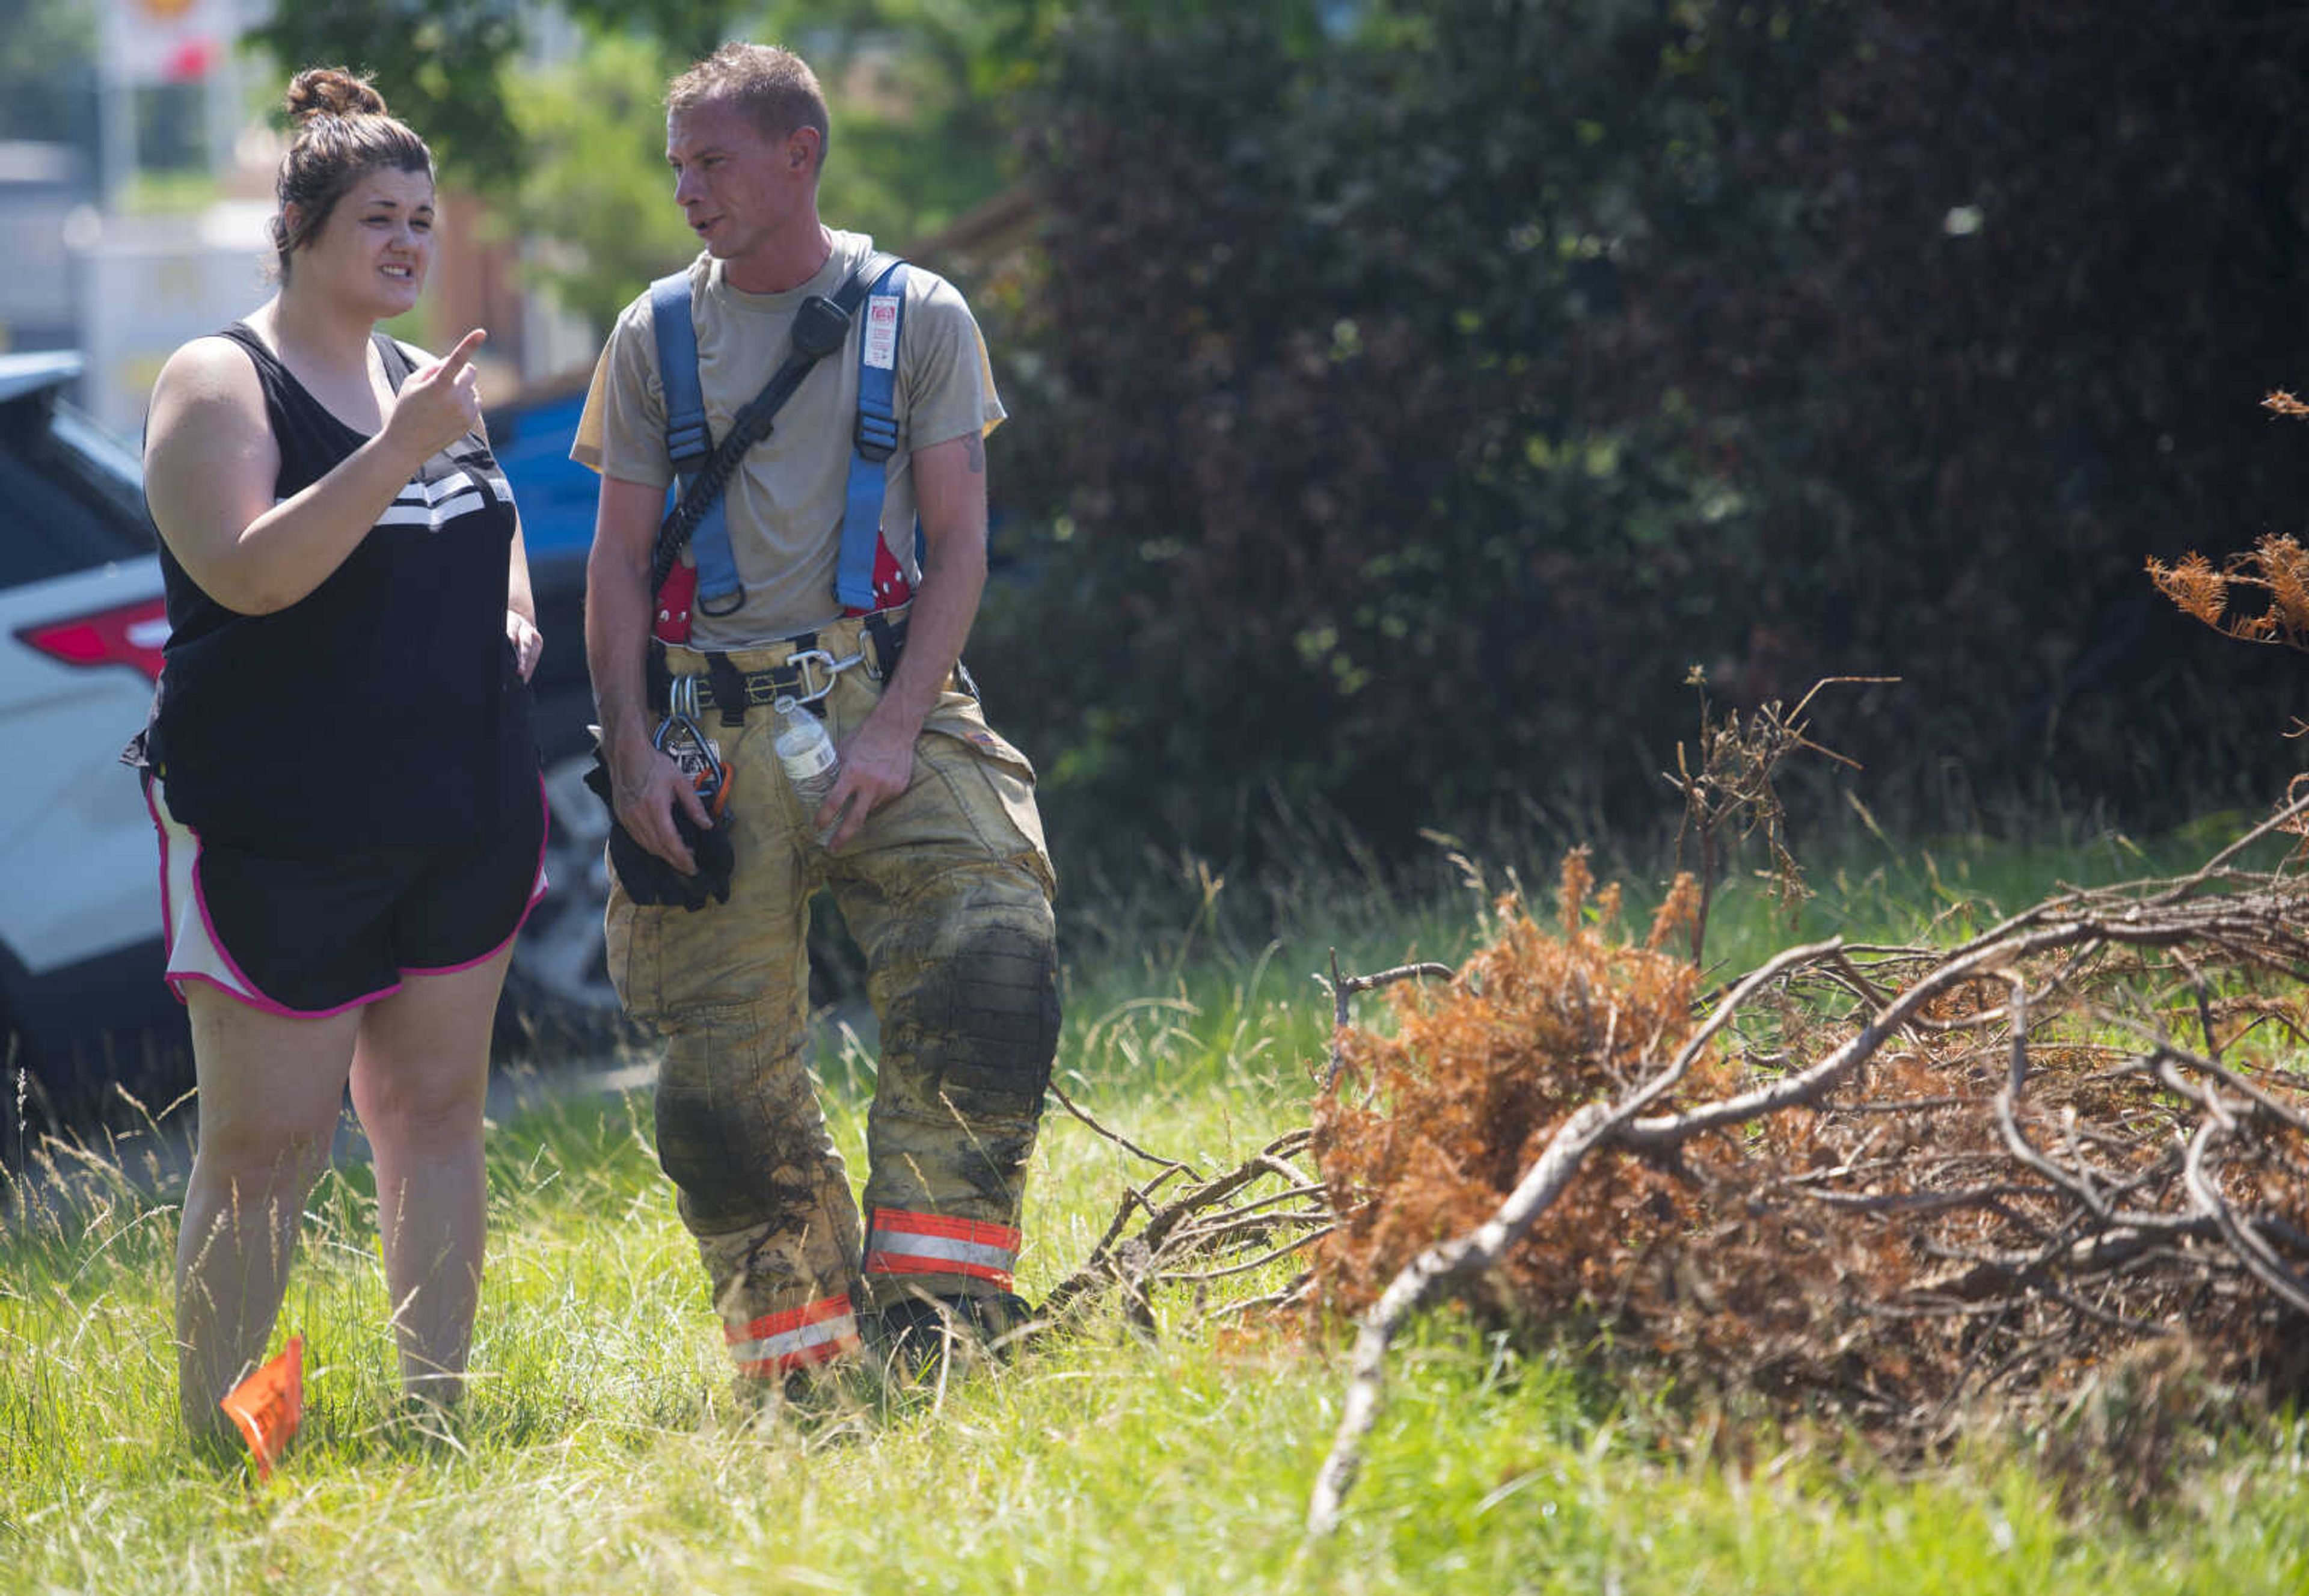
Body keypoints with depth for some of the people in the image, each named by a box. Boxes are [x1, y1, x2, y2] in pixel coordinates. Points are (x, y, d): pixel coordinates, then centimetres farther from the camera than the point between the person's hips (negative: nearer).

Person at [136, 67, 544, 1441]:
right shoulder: (220, 384, -7)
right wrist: (396, 450, -27)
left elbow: (497, 524, 32)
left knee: (435, 1110, 9)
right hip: (284, 829, -7)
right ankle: (211, 1443, 0)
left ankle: (438, 1414, 15)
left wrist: (513, 606, 10)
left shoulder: (428, 383, 14)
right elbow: (246, 573, -21)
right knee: (264, 1145, -6)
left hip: (463, 815, 7)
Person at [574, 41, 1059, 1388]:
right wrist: (633, 749, -2)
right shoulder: (655, 339, 11)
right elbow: (620, 560, 10)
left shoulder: (919, 318, 5)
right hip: (712, 726, 2)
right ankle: (800, 1360, 10)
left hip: (882, 698, -2)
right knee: (727, 1061, -1)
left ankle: (931, 1304, -18)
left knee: (987, 969, -23)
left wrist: (897, 728, -11)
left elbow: (959, 541, 1)